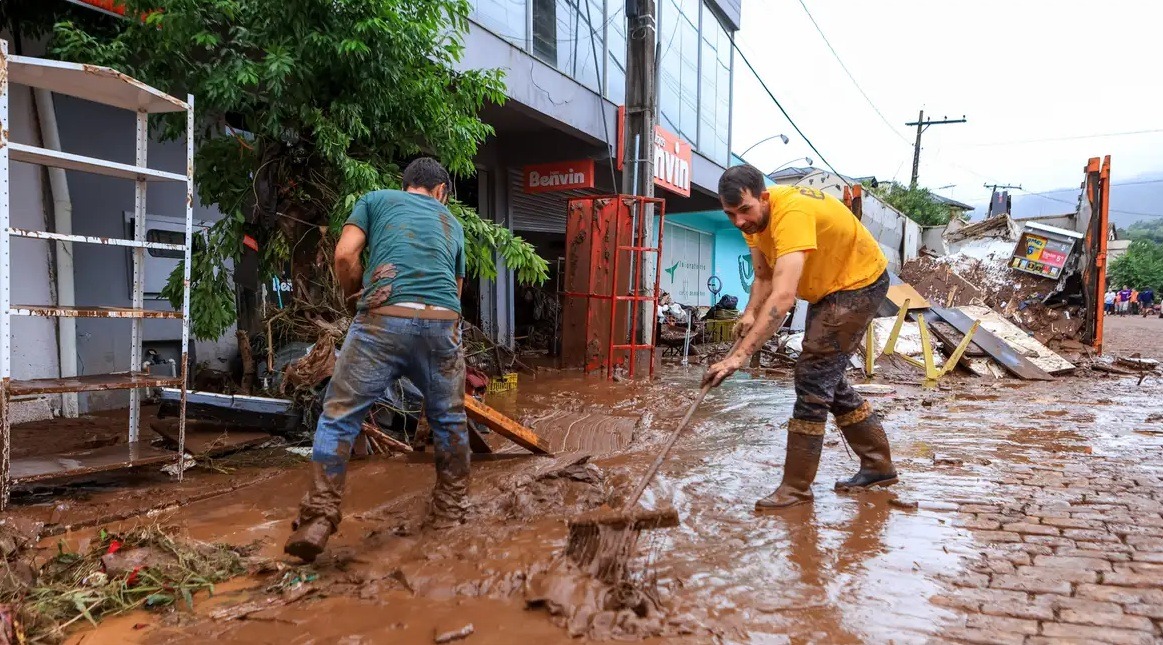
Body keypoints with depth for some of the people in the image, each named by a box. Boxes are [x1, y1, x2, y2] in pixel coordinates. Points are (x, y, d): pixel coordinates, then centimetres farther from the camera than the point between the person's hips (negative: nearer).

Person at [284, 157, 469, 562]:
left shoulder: (376, 199, 20)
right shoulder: (452, 223, 29)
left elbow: (345, 256, 6)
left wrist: (354, 298, 22)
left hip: (385, 318, -2)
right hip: (443, 321, 3)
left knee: (339, 416, 7)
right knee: (449, 419, 20)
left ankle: (318, 518, 0)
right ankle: (450, 510, 30)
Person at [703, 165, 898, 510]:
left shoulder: (791, 212, -36)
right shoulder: (752, 218, -8)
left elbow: (783, 296, -47)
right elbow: (763, 277, -2)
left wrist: (739, 355, -53)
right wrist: (749, 314, -22)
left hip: (859, 282, -9)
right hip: (827, 286, 9)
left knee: (813, 373, -14)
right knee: (827, 377, 13)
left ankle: (796, 487, -6)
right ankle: (879, 466, 28)